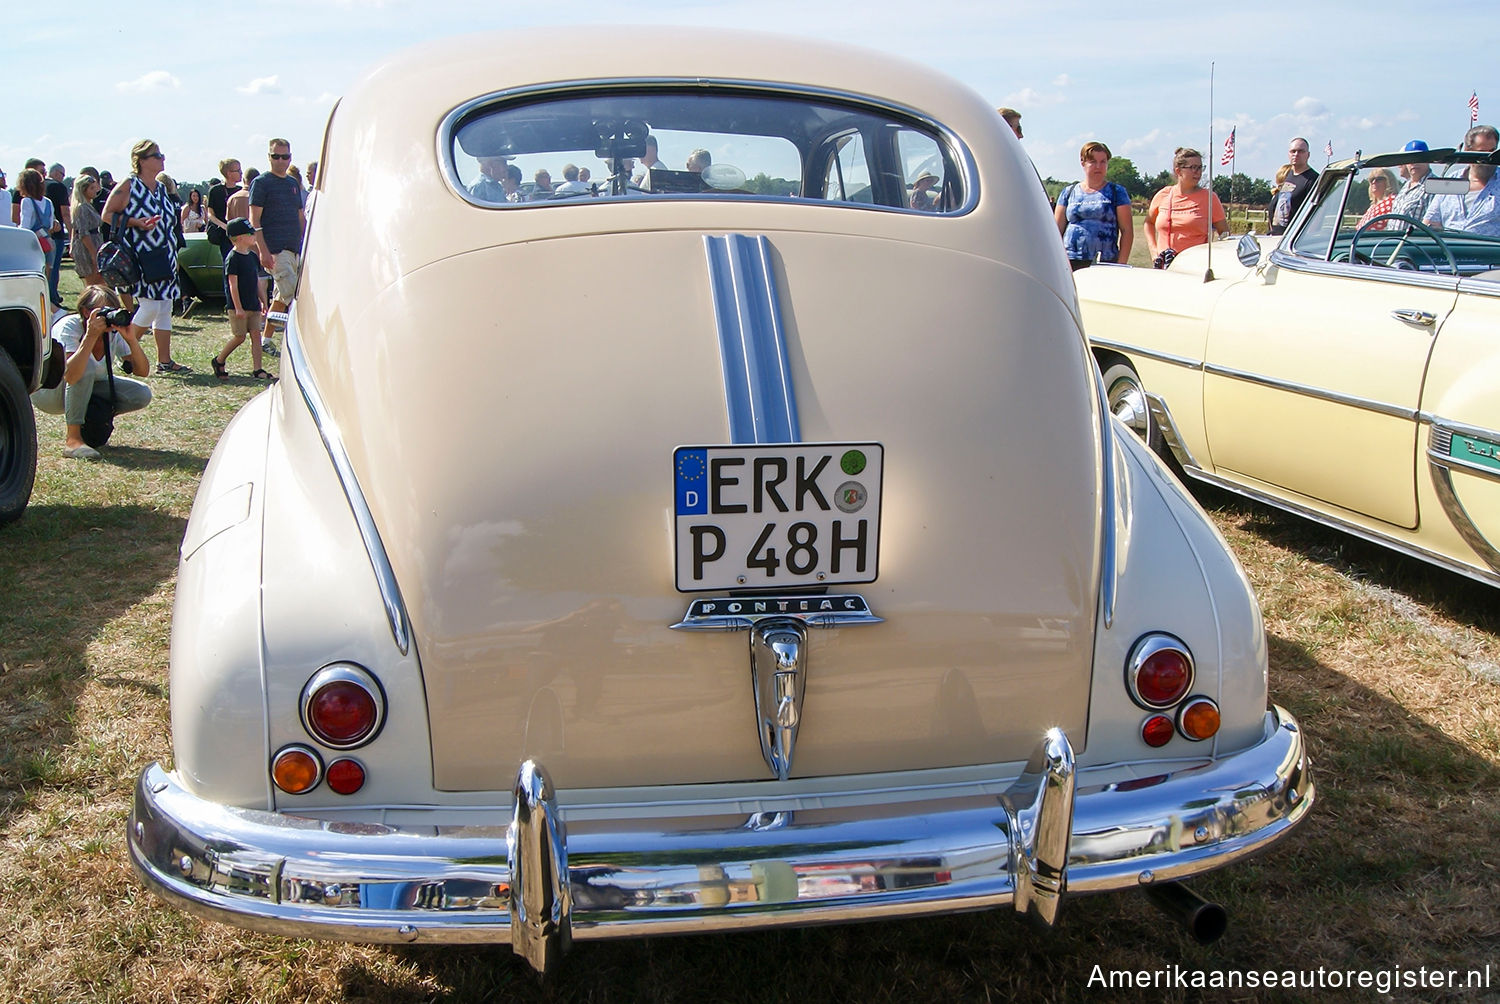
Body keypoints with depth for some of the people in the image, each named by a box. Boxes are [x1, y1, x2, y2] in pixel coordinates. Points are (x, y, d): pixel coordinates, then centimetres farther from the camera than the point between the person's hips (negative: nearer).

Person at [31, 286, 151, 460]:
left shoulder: (115, 330, -14)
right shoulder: (69, 326, -28)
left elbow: (142, 371, -19)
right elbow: (70, 375, -44)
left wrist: (132, 340, -34)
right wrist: (91, 336, -45)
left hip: (90, 385, 5)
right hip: (46, 390, -5)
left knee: (142, 395, -14)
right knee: (86, 366, -36)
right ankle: (72, 439, -29)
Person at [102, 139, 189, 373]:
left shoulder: (162, 188, 16)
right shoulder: (128, 186, -6)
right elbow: (107, 214, -7)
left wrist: (173, 256, 20)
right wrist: (135, 222, -20)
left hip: (164, 257, 8)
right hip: (140, 257, -8)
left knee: (165, 308, 5)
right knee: (150, 306, -13)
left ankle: (164, 360, 8)